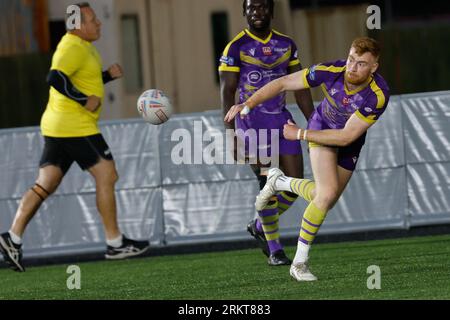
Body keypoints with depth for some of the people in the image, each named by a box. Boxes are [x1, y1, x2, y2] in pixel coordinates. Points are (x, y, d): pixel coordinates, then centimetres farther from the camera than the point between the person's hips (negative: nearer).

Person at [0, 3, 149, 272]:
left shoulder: (83, 47, 19)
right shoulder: (73, 46, -14)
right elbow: (56, 78, -27)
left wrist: (108, 75, 14)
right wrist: (85, 100, -24)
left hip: (57, 128, 10)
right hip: (76, 126, -10)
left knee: (46, 184, 6)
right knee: (106, 175, -3)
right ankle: (115, 243, 2)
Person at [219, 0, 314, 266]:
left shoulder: (286, 44, 8)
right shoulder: (236, 48, -6)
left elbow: (300, 88, 13)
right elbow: (227, 92, -9)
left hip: (282, 119, 5)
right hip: (252, 121, -5)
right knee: (268, 185, -11)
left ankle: (259, 227, 25)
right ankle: (274, 249, 0)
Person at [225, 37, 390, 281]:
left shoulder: (379, 95, -36)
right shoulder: (331, 71, -32)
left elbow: (347, 136, -31)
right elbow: (283, 83, -19)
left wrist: (300, 134, -28)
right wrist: (247, 105, -27)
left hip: (350, 142, 2)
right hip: (322, 126, -2)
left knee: (327, 200, 13)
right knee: (327, 194, -20)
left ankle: (279, 182, 42)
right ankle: (300, 262, -8)